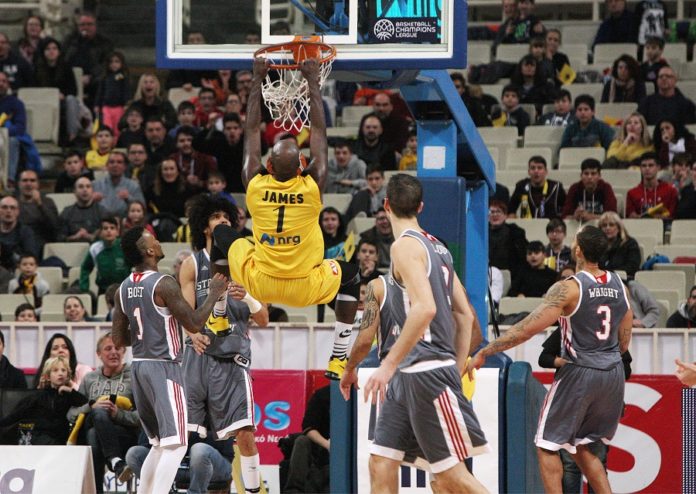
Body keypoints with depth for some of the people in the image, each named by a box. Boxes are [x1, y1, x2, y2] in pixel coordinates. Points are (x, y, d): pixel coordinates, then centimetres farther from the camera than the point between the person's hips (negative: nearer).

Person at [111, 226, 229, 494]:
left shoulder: (124, 288, 8)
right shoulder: (163, 284, -15)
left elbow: (118, 338, 12)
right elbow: (194, 324, -14)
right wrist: (214, 294, -1)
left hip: (138, 366, 8)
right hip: (163, 367, -8)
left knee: (159, 444, 19)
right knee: (175, 445, -10)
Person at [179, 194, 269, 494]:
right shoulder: (192, 265, 8)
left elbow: (263, 321, 10)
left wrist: (247, 297, -12)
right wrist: (194, 334, -26)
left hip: (234, 357, 0)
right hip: (199, 354, 0)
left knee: (245, 433, -10)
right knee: (185, 434, -2)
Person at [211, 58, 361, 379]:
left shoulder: (255, 185, -11)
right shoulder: (312, 186, -14)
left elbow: (252, 130, 1)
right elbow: (319, 131, -3)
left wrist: (258, 81, 7)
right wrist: (312, 82, 4)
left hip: (259, 284, 2)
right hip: (307, 290, -2)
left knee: (222, 234, 26)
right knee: (350, 275, 29)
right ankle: (338, 361, 18)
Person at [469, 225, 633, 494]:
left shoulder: (568, 288, -14)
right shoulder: (619, 286, 5)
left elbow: (527, 329, -18)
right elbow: (624, 343, 13)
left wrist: (484, 352, -12)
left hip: (579, 373, -6)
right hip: (613, 375, 6)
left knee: (548, 446, 6)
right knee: (582, 447, 21)